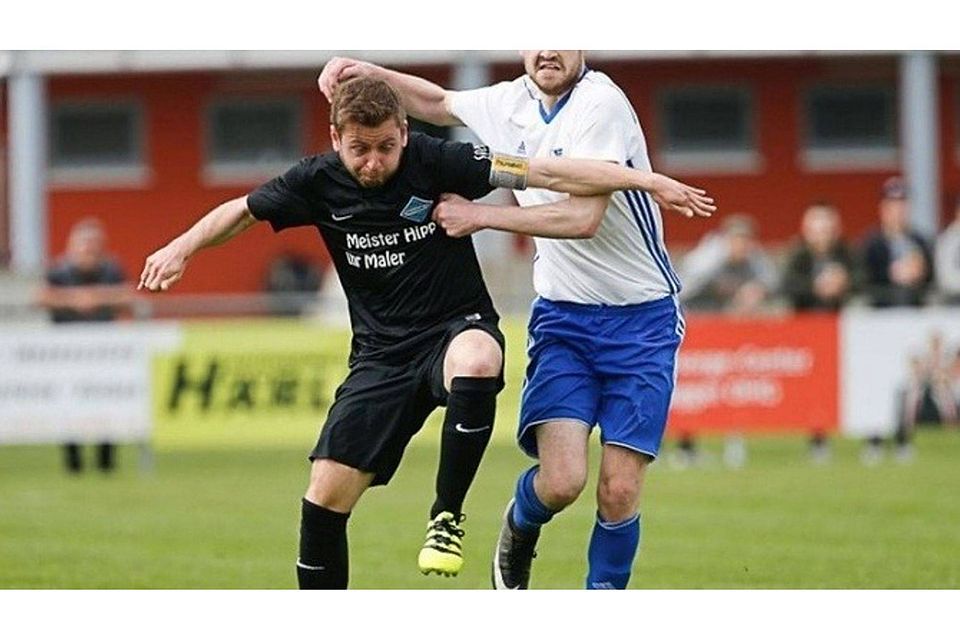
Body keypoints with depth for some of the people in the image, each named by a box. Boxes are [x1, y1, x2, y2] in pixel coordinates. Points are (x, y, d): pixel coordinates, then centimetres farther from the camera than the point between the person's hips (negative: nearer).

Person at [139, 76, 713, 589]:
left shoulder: (434, 161, -12)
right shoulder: (319, 183, -3)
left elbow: (543, 173, -15)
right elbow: (242, 211, 14)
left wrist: (644, 180, -19)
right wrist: (182, 248, -3)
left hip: (457, 328, -3)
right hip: (382, 351, 3)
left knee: (475, 362, -41)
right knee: (326, 495, -8)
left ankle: (448, 516, -22)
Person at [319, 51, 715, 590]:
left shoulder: (601, 103, -17)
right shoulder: (511, 103, 3)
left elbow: (585, 218, -25)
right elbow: (439, 104, 24)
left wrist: (481, 215, -20)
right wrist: (373, 73, 10)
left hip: (641, 319, -3)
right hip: (562, 316, 3)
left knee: (620, 492, -8)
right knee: (561, 479, -14)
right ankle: (519, 528, 20)